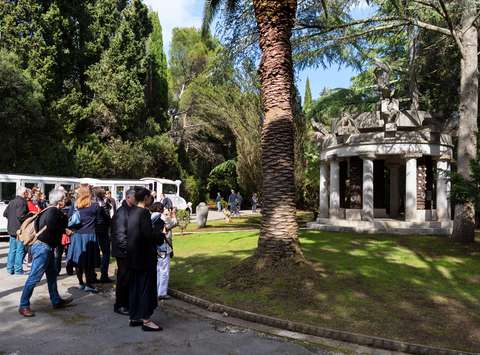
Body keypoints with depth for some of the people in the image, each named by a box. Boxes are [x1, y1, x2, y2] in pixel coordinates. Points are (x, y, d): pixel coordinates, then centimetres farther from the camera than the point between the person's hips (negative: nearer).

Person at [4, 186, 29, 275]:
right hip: (20, 229, -9)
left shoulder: (12, 202, 13)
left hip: (11, 229, 9)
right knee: (20, 250, -2)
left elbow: (5, 213, 17)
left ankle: (10, 269, 20)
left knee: (12, 250, 14)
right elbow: (21, 216, -24)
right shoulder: (22, 202, -15)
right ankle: (18, 270, 1)